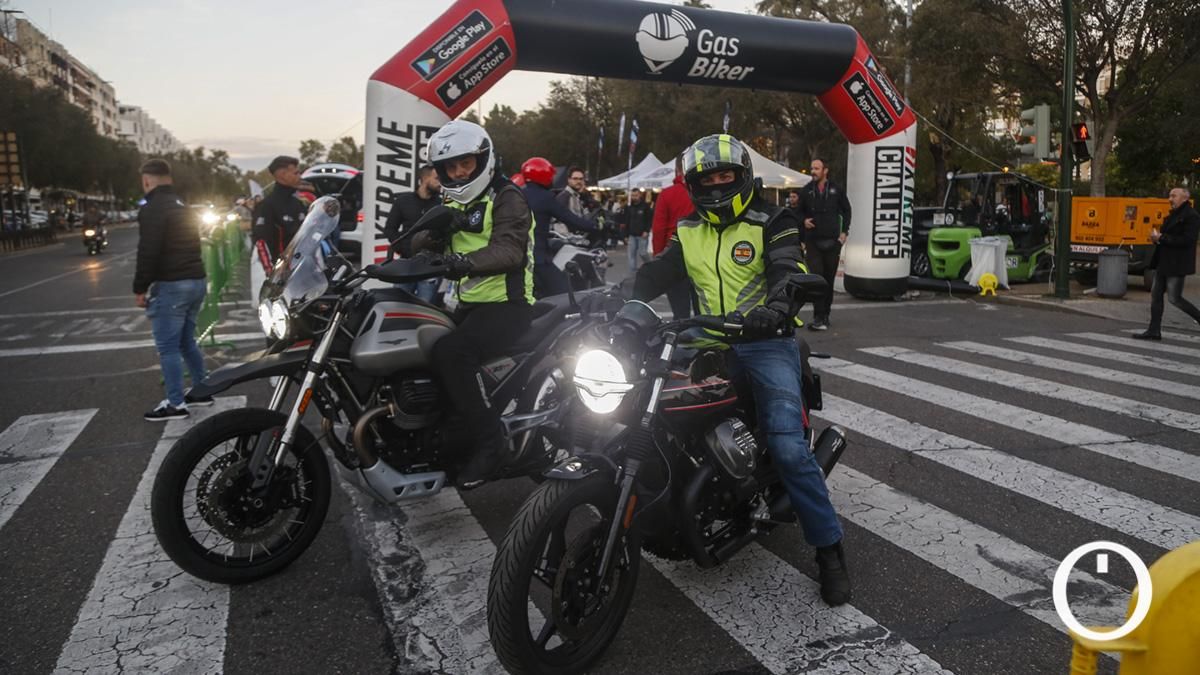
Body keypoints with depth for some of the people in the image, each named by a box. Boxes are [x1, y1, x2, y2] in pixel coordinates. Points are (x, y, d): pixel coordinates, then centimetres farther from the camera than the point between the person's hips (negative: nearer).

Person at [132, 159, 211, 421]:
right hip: (196, 281, 9)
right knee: (187, 341, 18)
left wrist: (140, 288, -10)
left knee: (168, 347, -3)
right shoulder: (183, 207, 18)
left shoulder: (152, 209, -12)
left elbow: (148, 253, -18)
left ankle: (175, 404, 0)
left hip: (170, 286, -9)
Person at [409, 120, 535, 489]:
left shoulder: (506, 196, -7)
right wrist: (433, 232, -17)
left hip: (508, 303, -8)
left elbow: (509, 249, -25)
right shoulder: (454, 202, 17)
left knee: (451, 351, -31)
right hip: (469, 303, 8)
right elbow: (418, 244, 6)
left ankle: (490, 440, -19)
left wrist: (466, 261, -42)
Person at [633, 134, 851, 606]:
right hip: (712, 345, 5)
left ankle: (829, 548, -1)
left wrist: (777, 307, -40)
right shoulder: (688, 234, 15)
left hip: (766, 343, -5)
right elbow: (652, 277, 6)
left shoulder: (771, 224, -1)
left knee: (788, 447, -17)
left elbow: (786, 273, -17)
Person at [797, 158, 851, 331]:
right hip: (813, 241, -1)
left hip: (832, 241, 1)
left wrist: (844, 231, 5)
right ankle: (819, 317, -12)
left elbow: (846, 210, 14)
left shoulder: (836, 190, 5)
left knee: (829, 278, 9)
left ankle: (825, 314, 21)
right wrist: (804, 221, -8)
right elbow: (799, 211, 13)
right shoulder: (806, 191, 4)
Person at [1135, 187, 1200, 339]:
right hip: (1164, 263, 9)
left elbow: (1187, 240, -22)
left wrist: (1161, 238, -19)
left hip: (1177, 265, -9)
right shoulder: (1172, 215, 16)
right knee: (1156, 295, 7)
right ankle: (1154, 331, 10)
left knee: (1174, 298, -6)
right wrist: (1156, 237, 0)